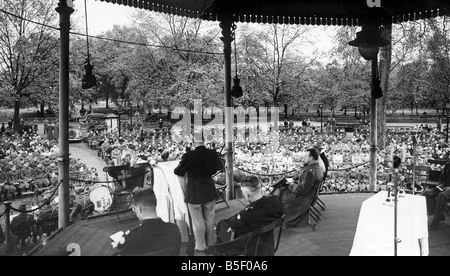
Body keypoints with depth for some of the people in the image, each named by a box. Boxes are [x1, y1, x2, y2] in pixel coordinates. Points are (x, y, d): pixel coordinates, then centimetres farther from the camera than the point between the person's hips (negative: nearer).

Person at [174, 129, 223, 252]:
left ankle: (201, 248, 20)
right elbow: (218, 166, 10)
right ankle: (211, 245, 31)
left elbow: (178, 172, -13)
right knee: (210, 221, 18)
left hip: (194, 193, -3)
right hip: (209, 191, 4)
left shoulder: (189, 156, -22)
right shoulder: (213, 154, -9)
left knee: (198, 223, 10)